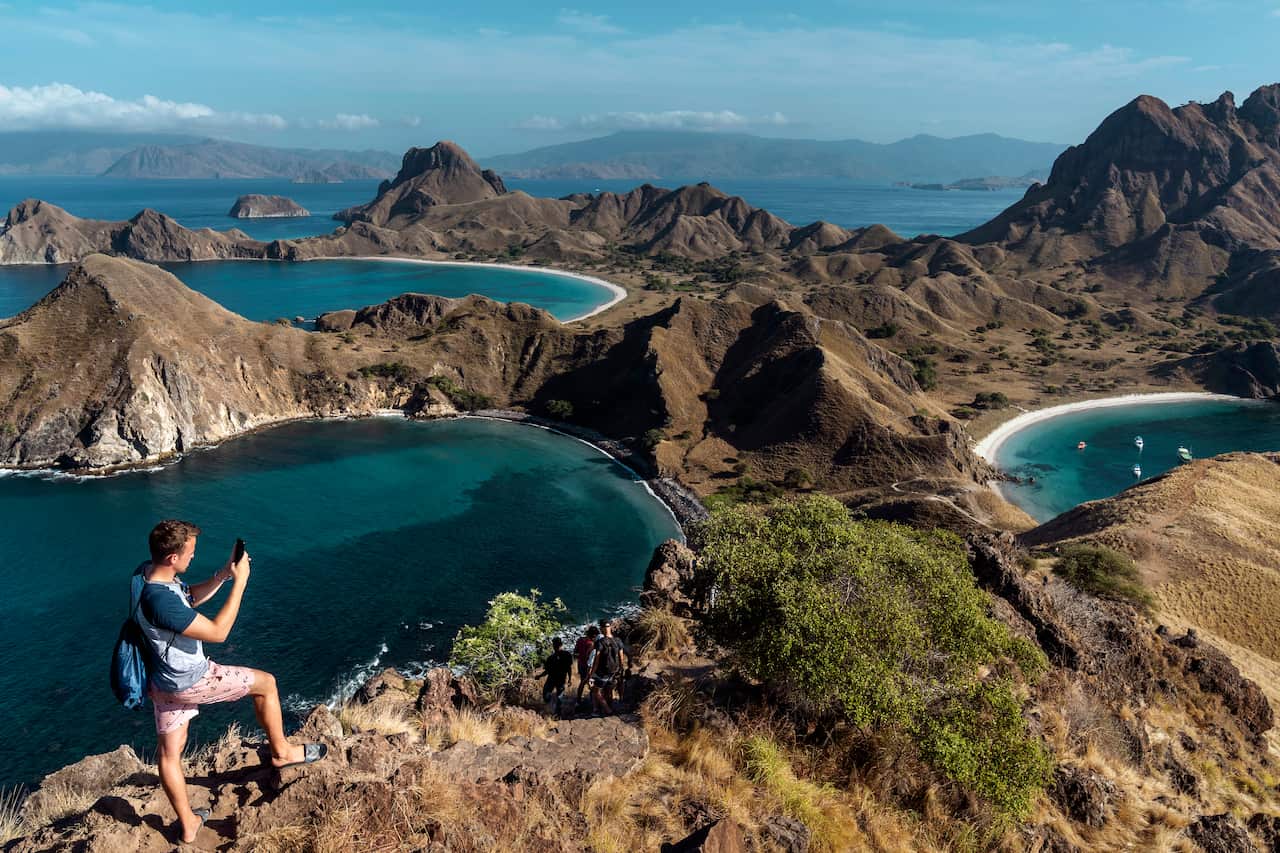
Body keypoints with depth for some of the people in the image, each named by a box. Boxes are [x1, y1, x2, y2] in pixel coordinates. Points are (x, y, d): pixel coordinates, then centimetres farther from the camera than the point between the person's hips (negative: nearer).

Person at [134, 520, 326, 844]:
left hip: (164, 680, 9)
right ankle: (281, 752, 31)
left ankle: (187, 824, 38)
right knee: (265, 683, 10)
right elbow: (217, 632, -29)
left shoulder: (147, 571, -9)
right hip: (190, 681, -9)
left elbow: (190, 597, 9)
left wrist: (223, 574, -5)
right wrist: (240, 582, -25)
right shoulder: (161, 601, -38)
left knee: (169, 751, 19)